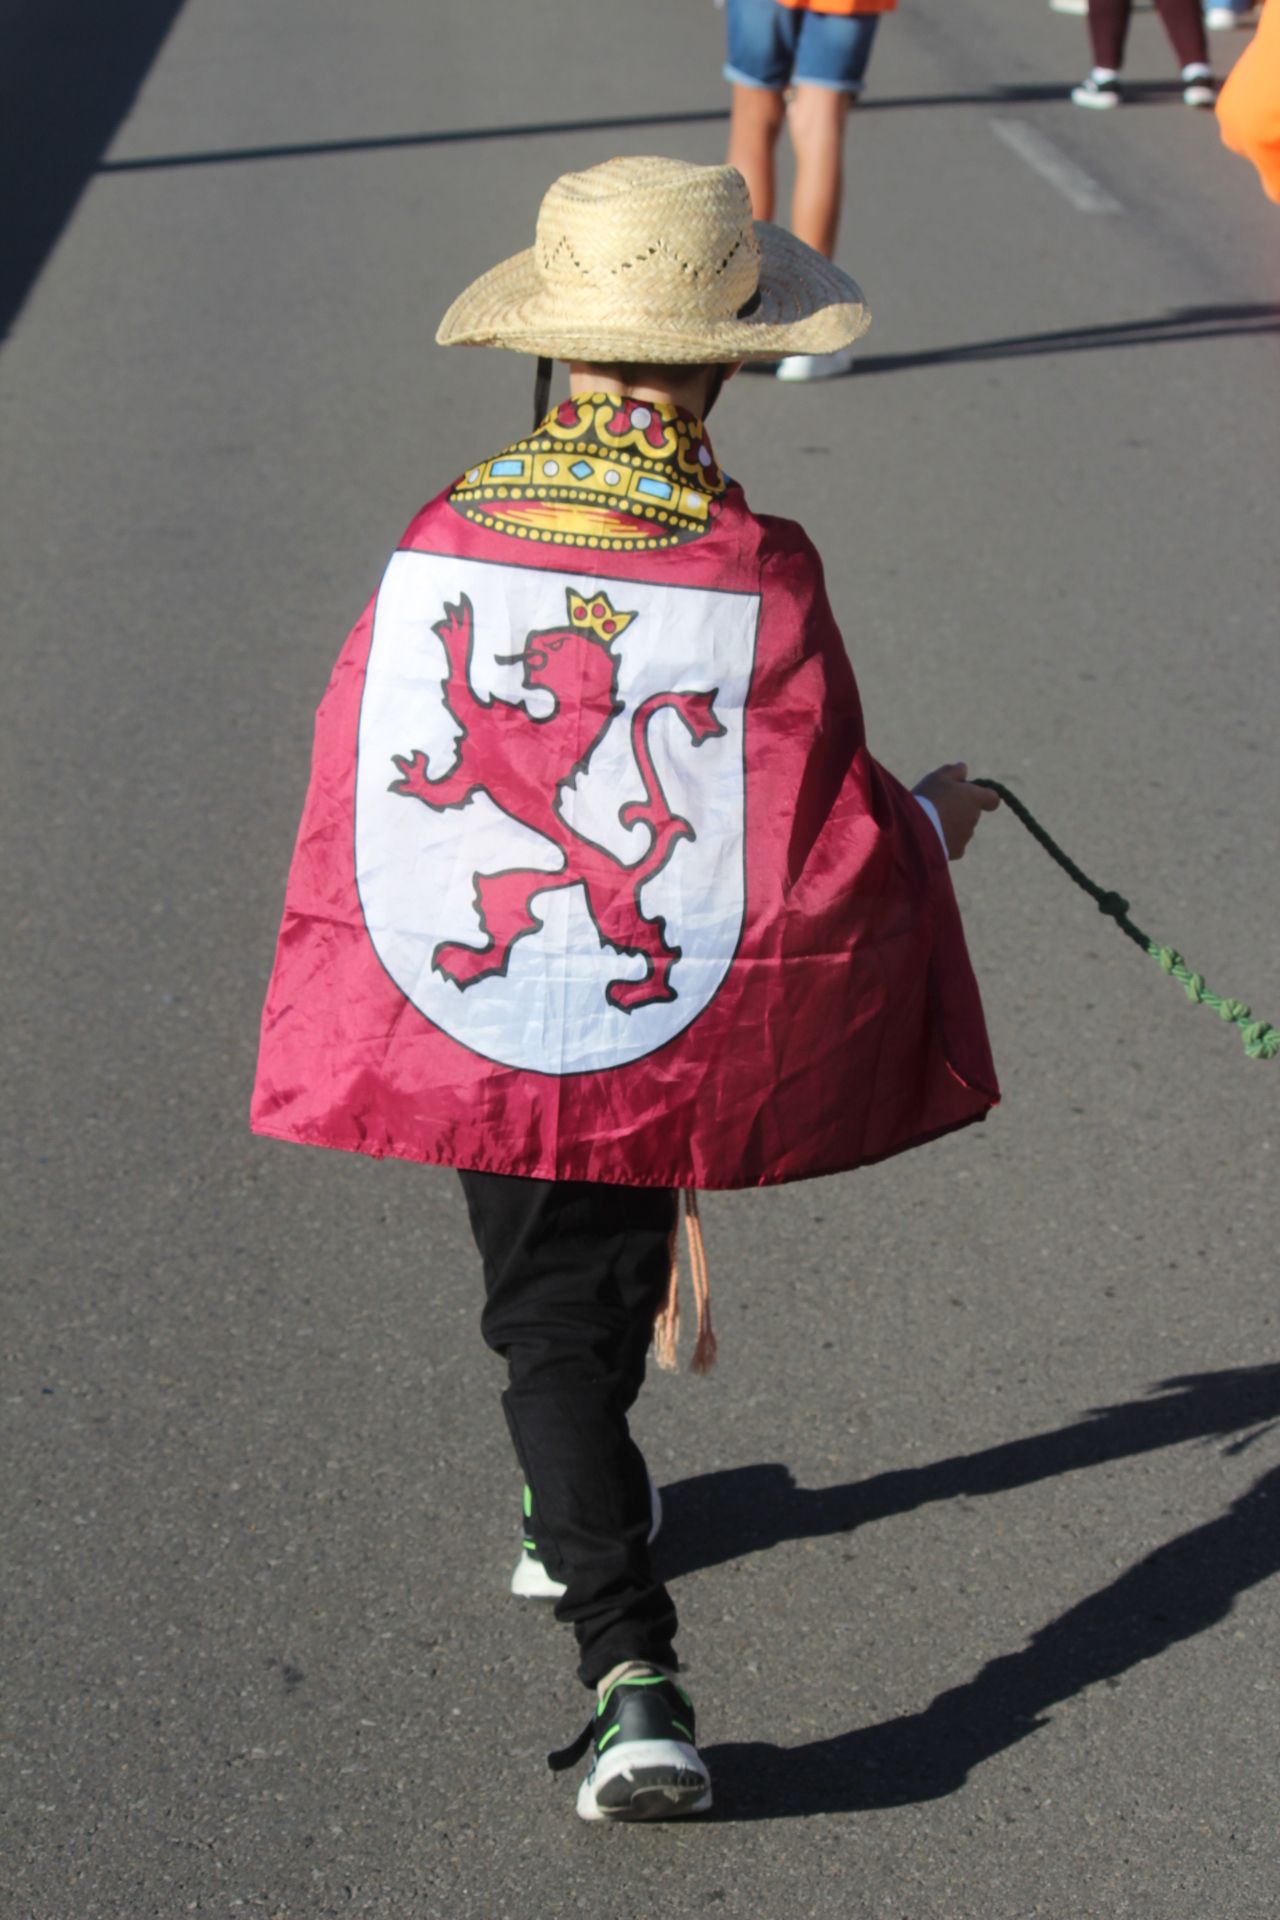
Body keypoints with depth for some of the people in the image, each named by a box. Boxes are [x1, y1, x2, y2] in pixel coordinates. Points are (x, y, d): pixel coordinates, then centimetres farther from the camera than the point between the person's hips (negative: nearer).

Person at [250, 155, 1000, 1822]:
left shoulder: (439, 550, -10)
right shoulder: (759, 578, -16)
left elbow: (358, 792, -1)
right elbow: (825, 858, -10)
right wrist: (932, 825, 12)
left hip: (468, 1022, 0)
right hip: (674, 1024, 0)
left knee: (548, 1313, 10)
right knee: (613, 1270, 28)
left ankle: (630, 1668, -1)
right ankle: (585, 1517, 52)